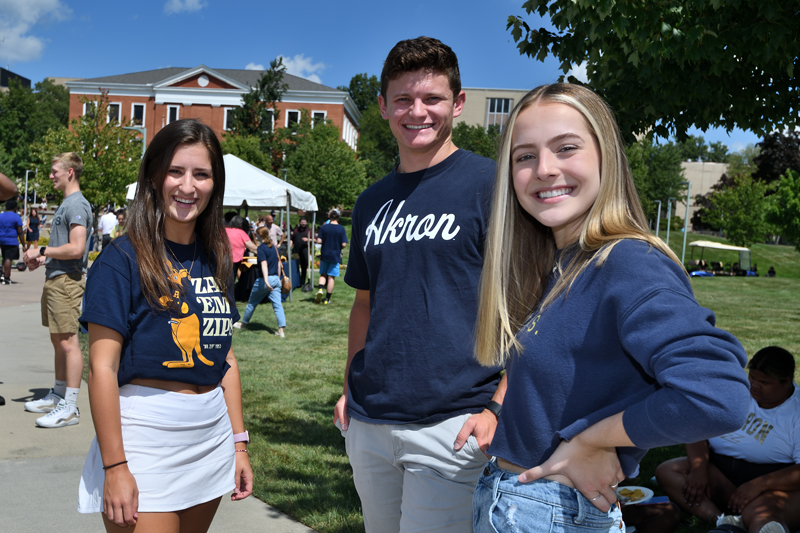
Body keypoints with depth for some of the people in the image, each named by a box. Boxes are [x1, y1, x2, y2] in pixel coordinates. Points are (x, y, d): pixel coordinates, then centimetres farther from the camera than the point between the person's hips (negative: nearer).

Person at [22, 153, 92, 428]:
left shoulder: (77, 204, -13)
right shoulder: (66, 204, 19)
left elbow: (76, 249, -23)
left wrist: (41, 251, -13)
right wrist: (43, 259, 13)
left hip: (66, 281, -11)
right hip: (55, 279, 11)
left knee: (68, 342, -9)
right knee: (58, 340, 17)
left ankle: (70, 407, -7)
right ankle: (57, 396, 28)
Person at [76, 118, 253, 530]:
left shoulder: (216, 258, 8)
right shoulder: (124, 257, -9)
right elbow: (102, 367, -12)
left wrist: (239, 442, 11)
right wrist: (114, 466, -15)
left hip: (212, 437, 6)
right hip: (145, 438, -5)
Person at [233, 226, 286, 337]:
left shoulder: (261, 248, -10)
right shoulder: (274, 247, 10)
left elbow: (264, 264, -21)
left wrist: (266, 281, -28)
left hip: (264, 279, -5)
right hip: (276, 279, 6)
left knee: (252, 302, 13)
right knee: (277, 304, -2)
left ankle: (243, 324, 30)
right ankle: (281, 330, -11)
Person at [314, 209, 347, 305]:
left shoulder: (324, 227, -3)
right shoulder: (341, 229, -6)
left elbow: (319, 241, -8)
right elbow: (344, 244, -10)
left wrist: (314, 240, 15)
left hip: (324, 255, 1)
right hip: (335, 256, -1)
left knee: (323, 274, 15)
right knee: (331, 277, 4)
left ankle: (320, 289, -11)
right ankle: (327, 299, 6)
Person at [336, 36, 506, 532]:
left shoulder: (491, 184, -7)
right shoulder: (372, 201, 10)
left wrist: (498, 407, -16)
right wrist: (349, 390, 12)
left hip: (451, 425, -6)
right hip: (368, 422, 6)